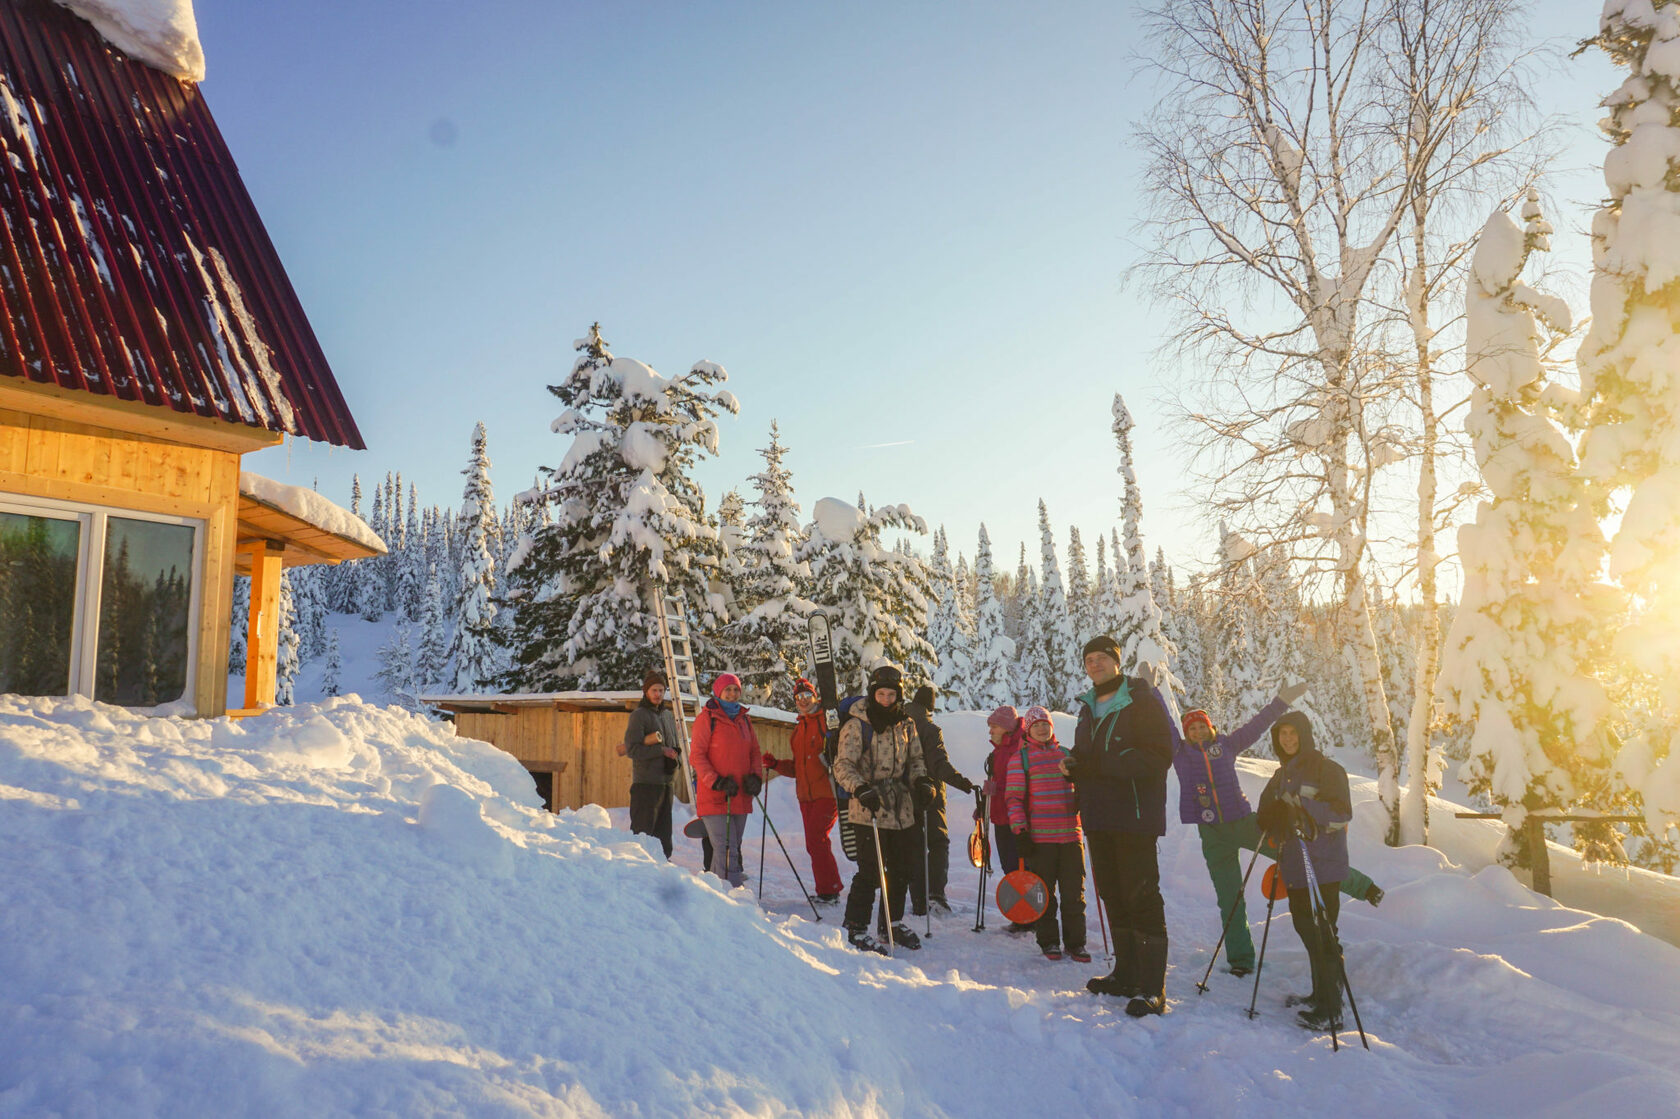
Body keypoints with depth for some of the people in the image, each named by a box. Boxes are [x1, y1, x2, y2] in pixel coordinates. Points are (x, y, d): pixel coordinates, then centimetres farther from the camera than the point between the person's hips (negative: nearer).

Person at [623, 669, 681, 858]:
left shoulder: (668, 715, 17)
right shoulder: (639, 715, -4)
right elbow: (631, 750, -13)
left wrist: (674, 758, 1)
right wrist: (662, 751, -14)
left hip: (666, 781, 7)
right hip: (646, 783, -7)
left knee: (663, 831, 10)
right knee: (642, 830, -6)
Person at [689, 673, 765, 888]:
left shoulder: (744, 719, 14)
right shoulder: (706, 718, -4)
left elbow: (755, 752, 18)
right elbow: (696, 756, -8)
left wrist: (756, 777, 0)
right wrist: (717, 782, -18)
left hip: (740, 797, 7)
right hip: (714, 798, -7)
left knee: (731, 848, 14)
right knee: (727, 851, -11)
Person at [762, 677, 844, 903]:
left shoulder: (828, 720, -4)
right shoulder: (799, 728, 19)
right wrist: (776, 764, 9)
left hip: (827, 793, -8)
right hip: (806, 795, 8)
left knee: (816, 841, -12)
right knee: (814, 843, 10)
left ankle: (829, 890, -2)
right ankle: (828, 891, 20)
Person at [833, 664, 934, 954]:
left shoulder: (906, 725, 9)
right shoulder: (857, 725, -9)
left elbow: (915, 759, 19)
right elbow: (843, 766, -13)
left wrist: (922, 782, 0)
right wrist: (861, 790, -28)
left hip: (901, 810, 6)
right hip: (869, 810, -6)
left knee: (901, 869, 14)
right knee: (870, 872, -5)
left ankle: (894, 921, 32)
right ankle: (856, 928, 10)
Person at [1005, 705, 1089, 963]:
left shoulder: (1066, 754, 15)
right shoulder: (1020, 757, 3)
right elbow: (1014, 797, -2)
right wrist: (1020, 831, -10)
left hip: (1071, 834, 3)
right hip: (1039, 837, -3)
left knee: (1074, 893, 4)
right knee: (1044, 892, 3)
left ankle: (1075, 942, 14)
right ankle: (1048, 941, 15)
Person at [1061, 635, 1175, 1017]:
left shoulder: (1143, 700, -7)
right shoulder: (1088, 707, 16)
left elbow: (1160, 755, -17)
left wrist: (1101, 765, -23)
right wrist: (1073, 765, -1)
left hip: (1135, 815, -7)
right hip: (1098, 819, 8)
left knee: (1141, 898, -7)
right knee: (1112, 896, 13)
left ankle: (1153, 989, -3)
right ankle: (1126, 975, 25)